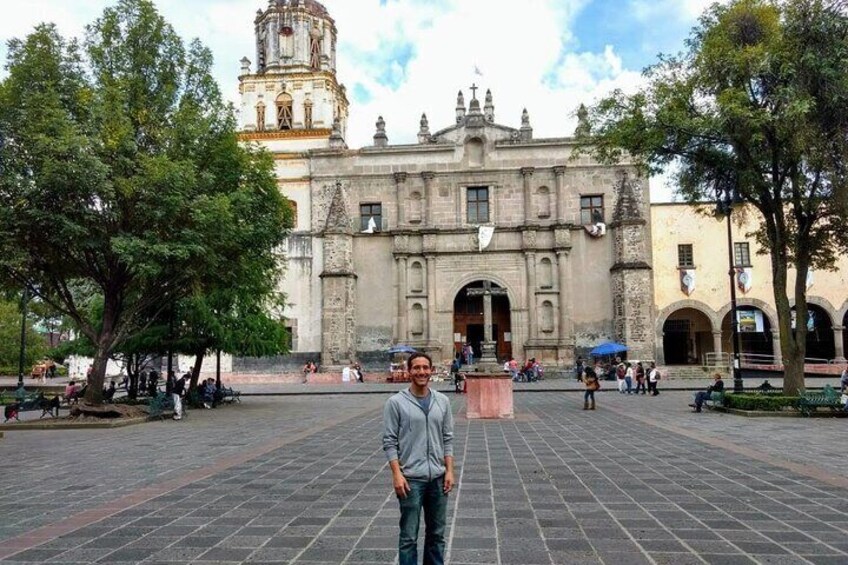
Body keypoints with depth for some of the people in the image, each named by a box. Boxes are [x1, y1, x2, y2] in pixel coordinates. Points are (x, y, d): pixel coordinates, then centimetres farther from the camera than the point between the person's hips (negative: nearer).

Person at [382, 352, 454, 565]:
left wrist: (449, 471, 2)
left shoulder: (442, 401, 5)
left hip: (437, 478, 4)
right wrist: (397, 474, -14)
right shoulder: (396, 402, -7)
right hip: (411, 478, -4)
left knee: (437, 534, 15)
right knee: (409, 537, 4)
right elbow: (390, 442, -7)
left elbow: (448, 439, 9)